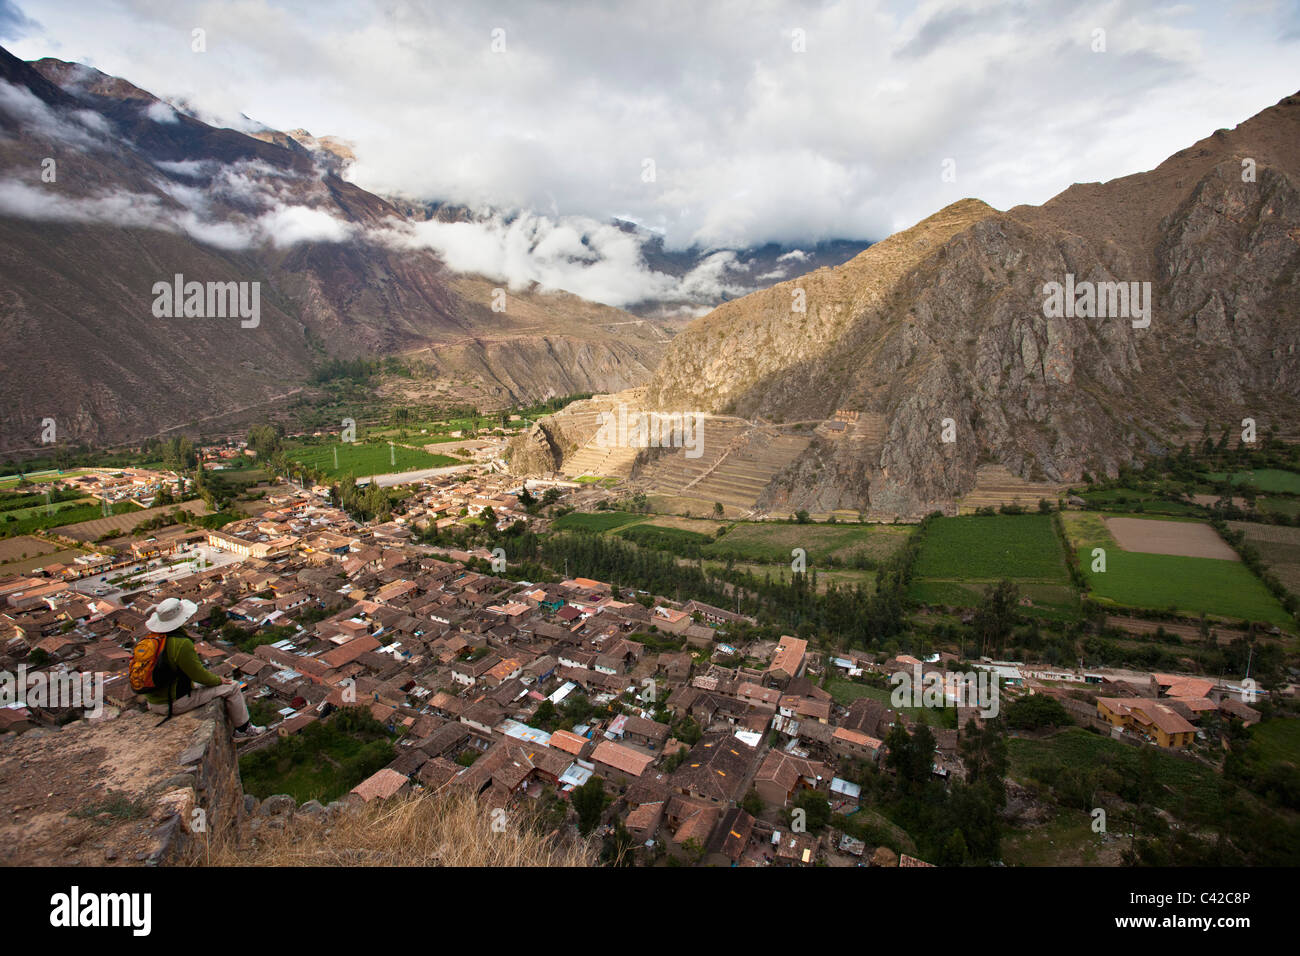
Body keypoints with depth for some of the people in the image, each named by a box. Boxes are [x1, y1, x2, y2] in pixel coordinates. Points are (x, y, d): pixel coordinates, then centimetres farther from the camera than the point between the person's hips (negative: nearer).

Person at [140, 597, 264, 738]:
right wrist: (218, 680, 0)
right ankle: (243, 728, 17)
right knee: (231, 687, 2)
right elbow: (198, 674, -19)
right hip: (174, 703, -9)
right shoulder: (182, 644, -28)